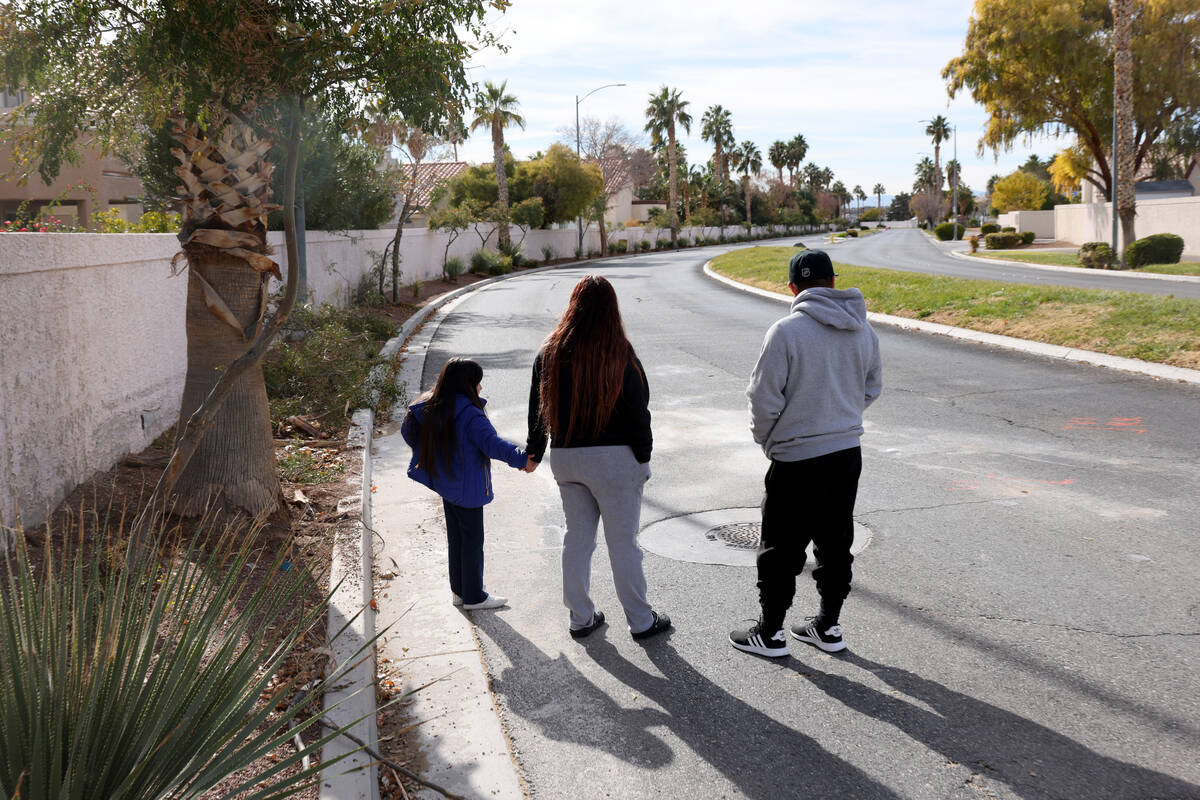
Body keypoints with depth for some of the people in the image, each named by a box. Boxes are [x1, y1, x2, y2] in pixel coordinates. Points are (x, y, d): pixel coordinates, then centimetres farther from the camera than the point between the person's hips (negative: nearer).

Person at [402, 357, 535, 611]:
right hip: (466, 488, -8)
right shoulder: (469, 413, -23)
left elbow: (408, 431, 15)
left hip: (445, 483, 8)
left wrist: (431, 453, 27)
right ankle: (474, 597, 13)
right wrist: (522, 458, -35)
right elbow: (491, 442, -30)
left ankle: (459, 590, 29)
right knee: (472, 540, 4)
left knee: (456, 538, 19)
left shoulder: (428, 409, 3)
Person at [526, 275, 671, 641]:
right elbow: (637, 411, -11)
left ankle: (581, 618, 25)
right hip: (612, 459, -5)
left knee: (577, 538, 15)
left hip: (564, 458, 5)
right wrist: (643, 458, -1)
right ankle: (640, 621, 17)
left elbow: (538, 409, 10)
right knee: (623, 542, 5)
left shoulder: (549, 352, 2)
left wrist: (534, 452, 22)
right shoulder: (619, 354, -13)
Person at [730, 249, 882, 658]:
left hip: (796, 459, -6)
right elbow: (872, 388, 14)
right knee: (836, 544, 17)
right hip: (848, 452, 6)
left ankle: (770, 633, 17)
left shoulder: (787, 330, -17)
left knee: (781, 549, 6)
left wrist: (765, 439, 5)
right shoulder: (863, 329, 3)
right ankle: (828, 627, 27)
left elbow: (764, 398, -13)